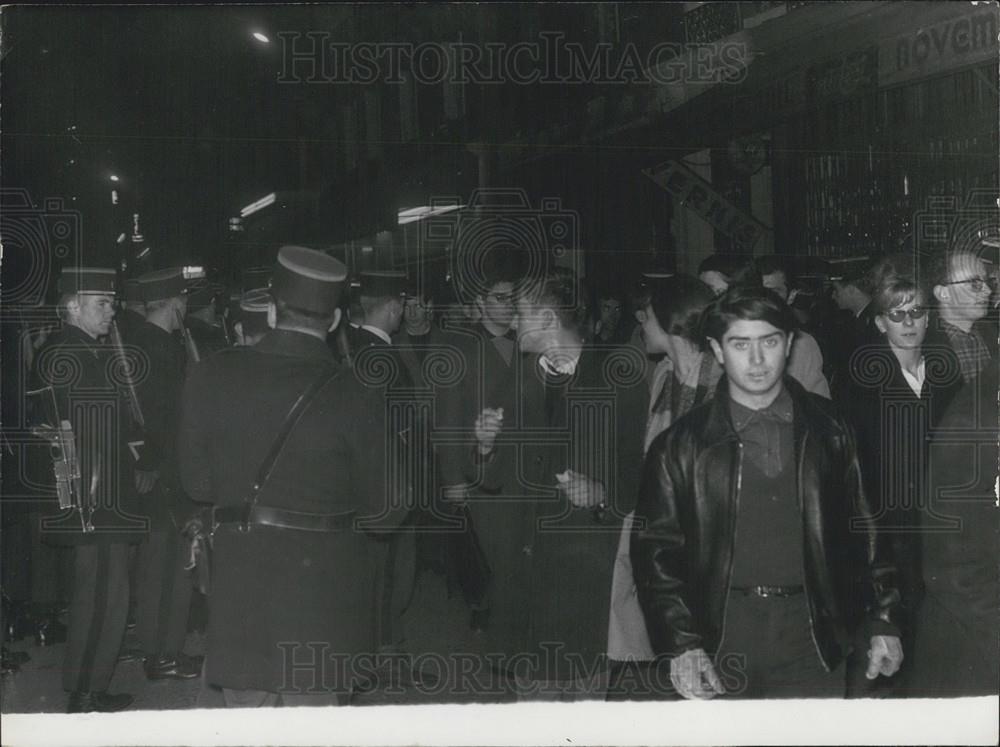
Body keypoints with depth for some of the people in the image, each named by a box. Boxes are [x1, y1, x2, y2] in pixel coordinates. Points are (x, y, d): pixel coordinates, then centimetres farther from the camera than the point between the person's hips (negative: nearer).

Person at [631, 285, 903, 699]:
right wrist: (680, 644, -10)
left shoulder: (827, 430, 6)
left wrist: (883, 623, 7)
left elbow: (862, 529, 10)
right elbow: (655, 546, 0)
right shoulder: (681, 445, 1)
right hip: (721, 645, -1)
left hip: (813, 643, 1)